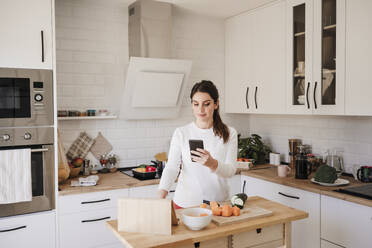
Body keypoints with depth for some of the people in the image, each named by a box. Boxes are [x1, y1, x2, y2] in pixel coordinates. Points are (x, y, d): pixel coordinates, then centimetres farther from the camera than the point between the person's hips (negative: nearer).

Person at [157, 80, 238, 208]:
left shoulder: (229, 134, -3)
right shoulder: (181, 133, -5)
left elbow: (231, 170, -10)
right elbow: (171, 167, -11)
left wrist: (212, 163, -31)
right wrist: (162, 191, -29)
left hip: (217, 202, 1)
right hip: (185, 202, -1)